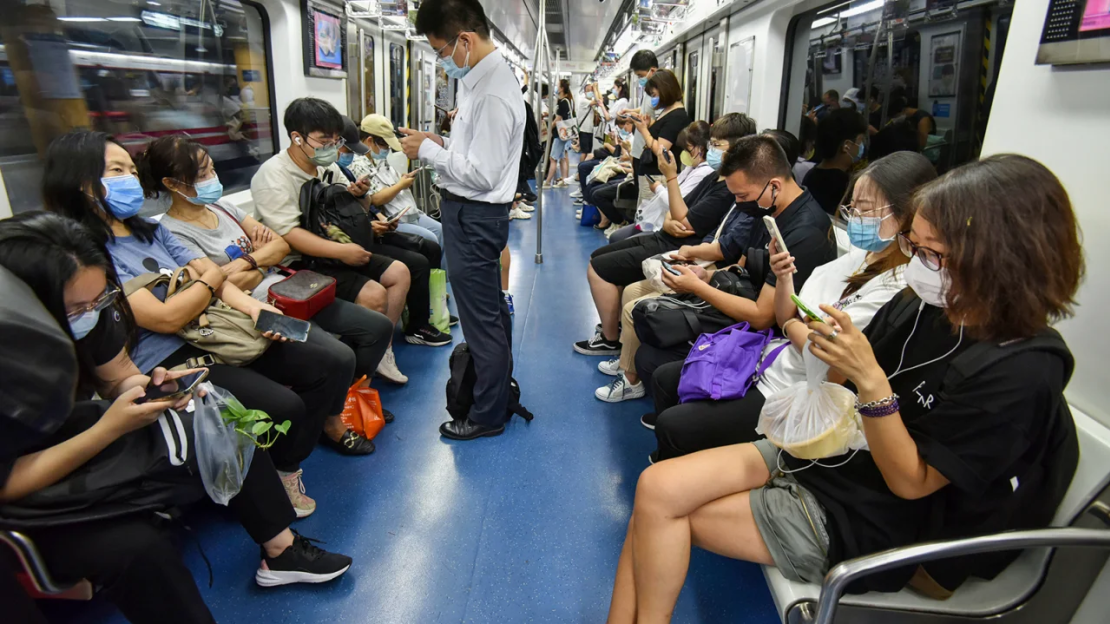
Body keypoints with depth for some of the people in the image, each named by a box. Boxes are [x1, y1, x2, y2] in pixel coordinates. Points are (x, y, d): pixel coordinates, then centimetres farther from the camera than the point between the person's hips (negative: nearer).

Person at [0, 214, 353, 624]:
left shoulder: (88, 314, -16)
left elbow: (119, 378, 1)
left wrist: (153, 388, -20)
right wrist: (109, 428, -30)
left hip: (84, 436, 7)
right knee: (137, 548, -32)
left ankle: (281, 552, 10)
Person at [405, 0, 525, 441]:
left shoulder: (492, 93, -22)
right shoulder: (483, 77, 9)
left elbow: (482, 174, -24)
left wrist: (429, 151, -14)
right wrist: (441, 143, 6)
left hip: (474, 217, -10)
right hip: (475, 212, 10)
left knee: (482, 318, 2)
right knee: (492, 309, 22)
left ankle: (487, 416, 20)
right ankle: (499, 386, 42)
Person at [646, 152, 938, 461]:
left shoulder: (899, 287, -21)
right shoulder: (857, 256, 5)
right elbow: (785, 319, 7)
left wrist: (792, 326, -4)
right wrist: (784, 278, -11)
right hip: (775, 360, 9)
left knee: (671, 425, -11)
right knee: (664, 378, 11)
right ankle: (674, 454, 31)